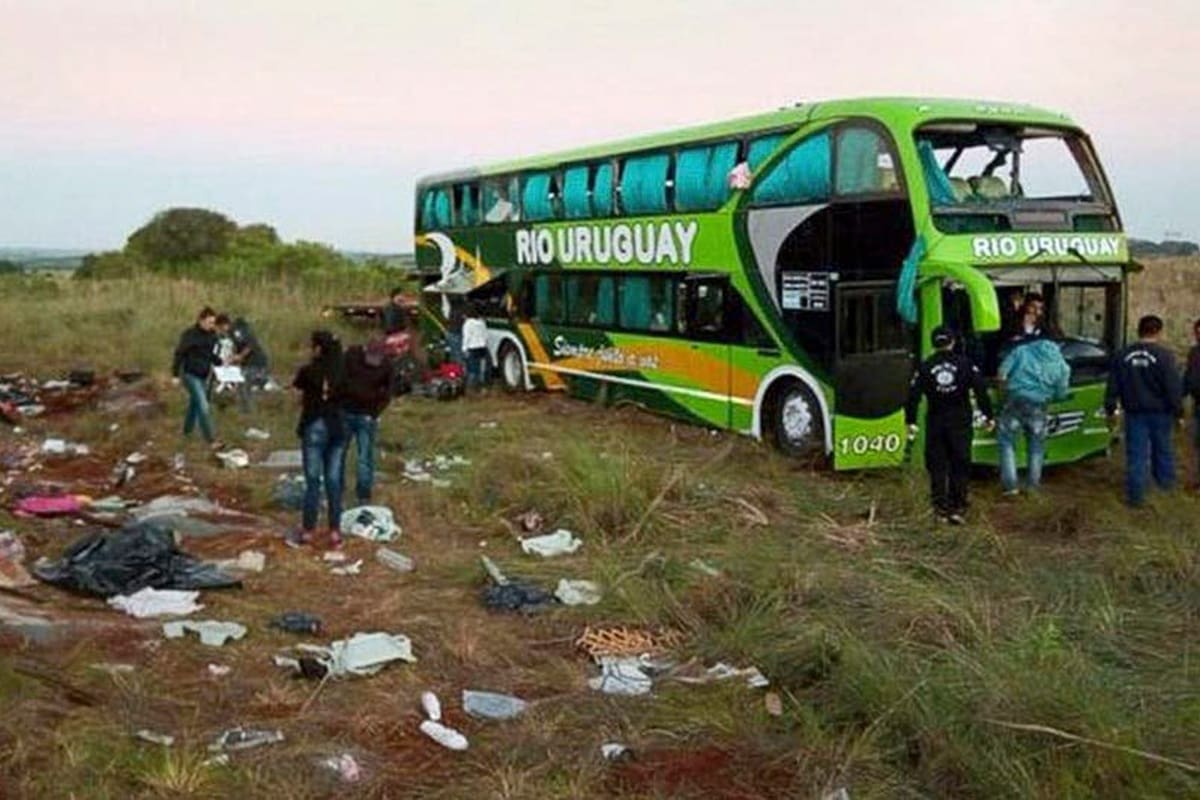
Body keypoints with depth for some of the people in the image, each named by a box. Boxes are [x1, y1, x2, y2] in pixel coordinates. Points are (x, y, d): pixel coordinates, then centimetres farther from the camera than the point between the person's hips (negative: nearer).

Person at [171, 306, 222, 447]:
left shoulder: (212, 335, 3)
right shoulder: (190, 335, -17)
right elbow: (179, 354, -12)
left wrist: (220, 362, -6)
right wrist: (175, 375, -12)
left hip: (203, 376, 7)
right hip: (190, 375, -7)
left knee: (195, 404, 21)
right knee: (203, 407, -13)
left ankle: (187, 431, 40)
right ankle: (211, 440, -13)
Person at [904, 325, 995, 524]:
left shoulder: (925, 367, 1)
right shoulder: (965, 364, 0)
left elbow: (913, 396, -1)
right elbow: (981, 391, -2)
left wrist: (911, 422, 5)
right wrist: (988, 415, 5)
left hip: (935, 422, 0)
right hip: (960, 423, 0)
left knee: (937, 466, 7)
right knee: (960, 466, 6)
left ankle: (941, 508, 5)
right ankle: (958, 509, 4)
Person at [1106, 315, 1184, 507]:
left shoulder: (1123, 355, 0)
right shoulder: (1164, 355, -13)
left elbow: (1113, 386, 5)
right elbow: (1174, 387, -12)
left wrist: (1110, 410, 12)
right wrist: (1179, 412, -3)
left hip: (1135, 413, 2)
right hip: (1160, 412, -2)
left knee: (1136, 455, 4)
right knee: (1162, 450, 20)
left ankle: (1135, 496, 4)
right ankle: (1166, 481, 37)